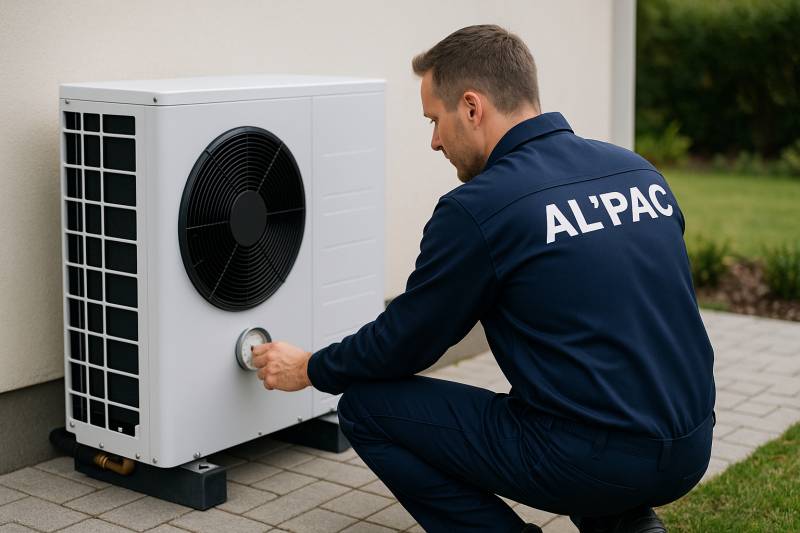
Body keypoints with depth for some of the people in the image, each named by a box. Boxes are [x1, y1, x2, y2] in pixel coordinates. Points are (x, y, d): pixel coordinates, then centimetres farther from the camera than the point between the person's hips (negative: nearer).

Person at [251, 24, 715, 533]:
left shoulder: (478, 209, -12)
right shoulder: (638, 171, 9)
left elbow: (404, 341, 0)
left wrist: (310, 369, 18)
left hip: (590, 460, -7)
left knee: (367, 407, 7)